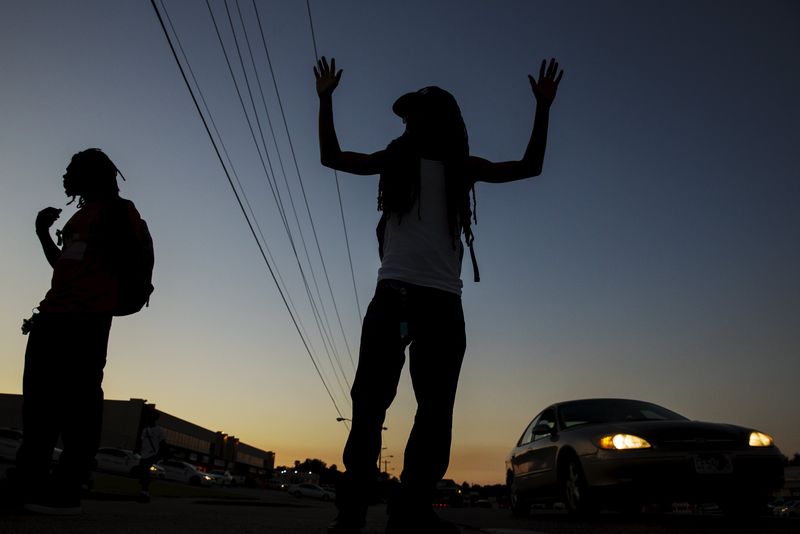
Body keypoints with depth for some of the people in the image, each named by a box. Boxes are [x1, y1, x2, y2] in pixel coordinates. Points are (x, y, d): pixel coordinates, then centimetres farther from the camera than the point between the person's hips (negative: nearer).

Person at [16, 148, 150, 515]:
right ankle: (30, 484, 9)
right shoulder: (78, 217, 28)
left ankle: (66, 491, -12)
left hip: (88, 319, -9)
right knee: (39, 399, 5)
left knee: (78, 399, -12)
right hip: (54, 316, 9)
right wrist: (43, 234, 24)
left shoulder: (119, 211, 5)